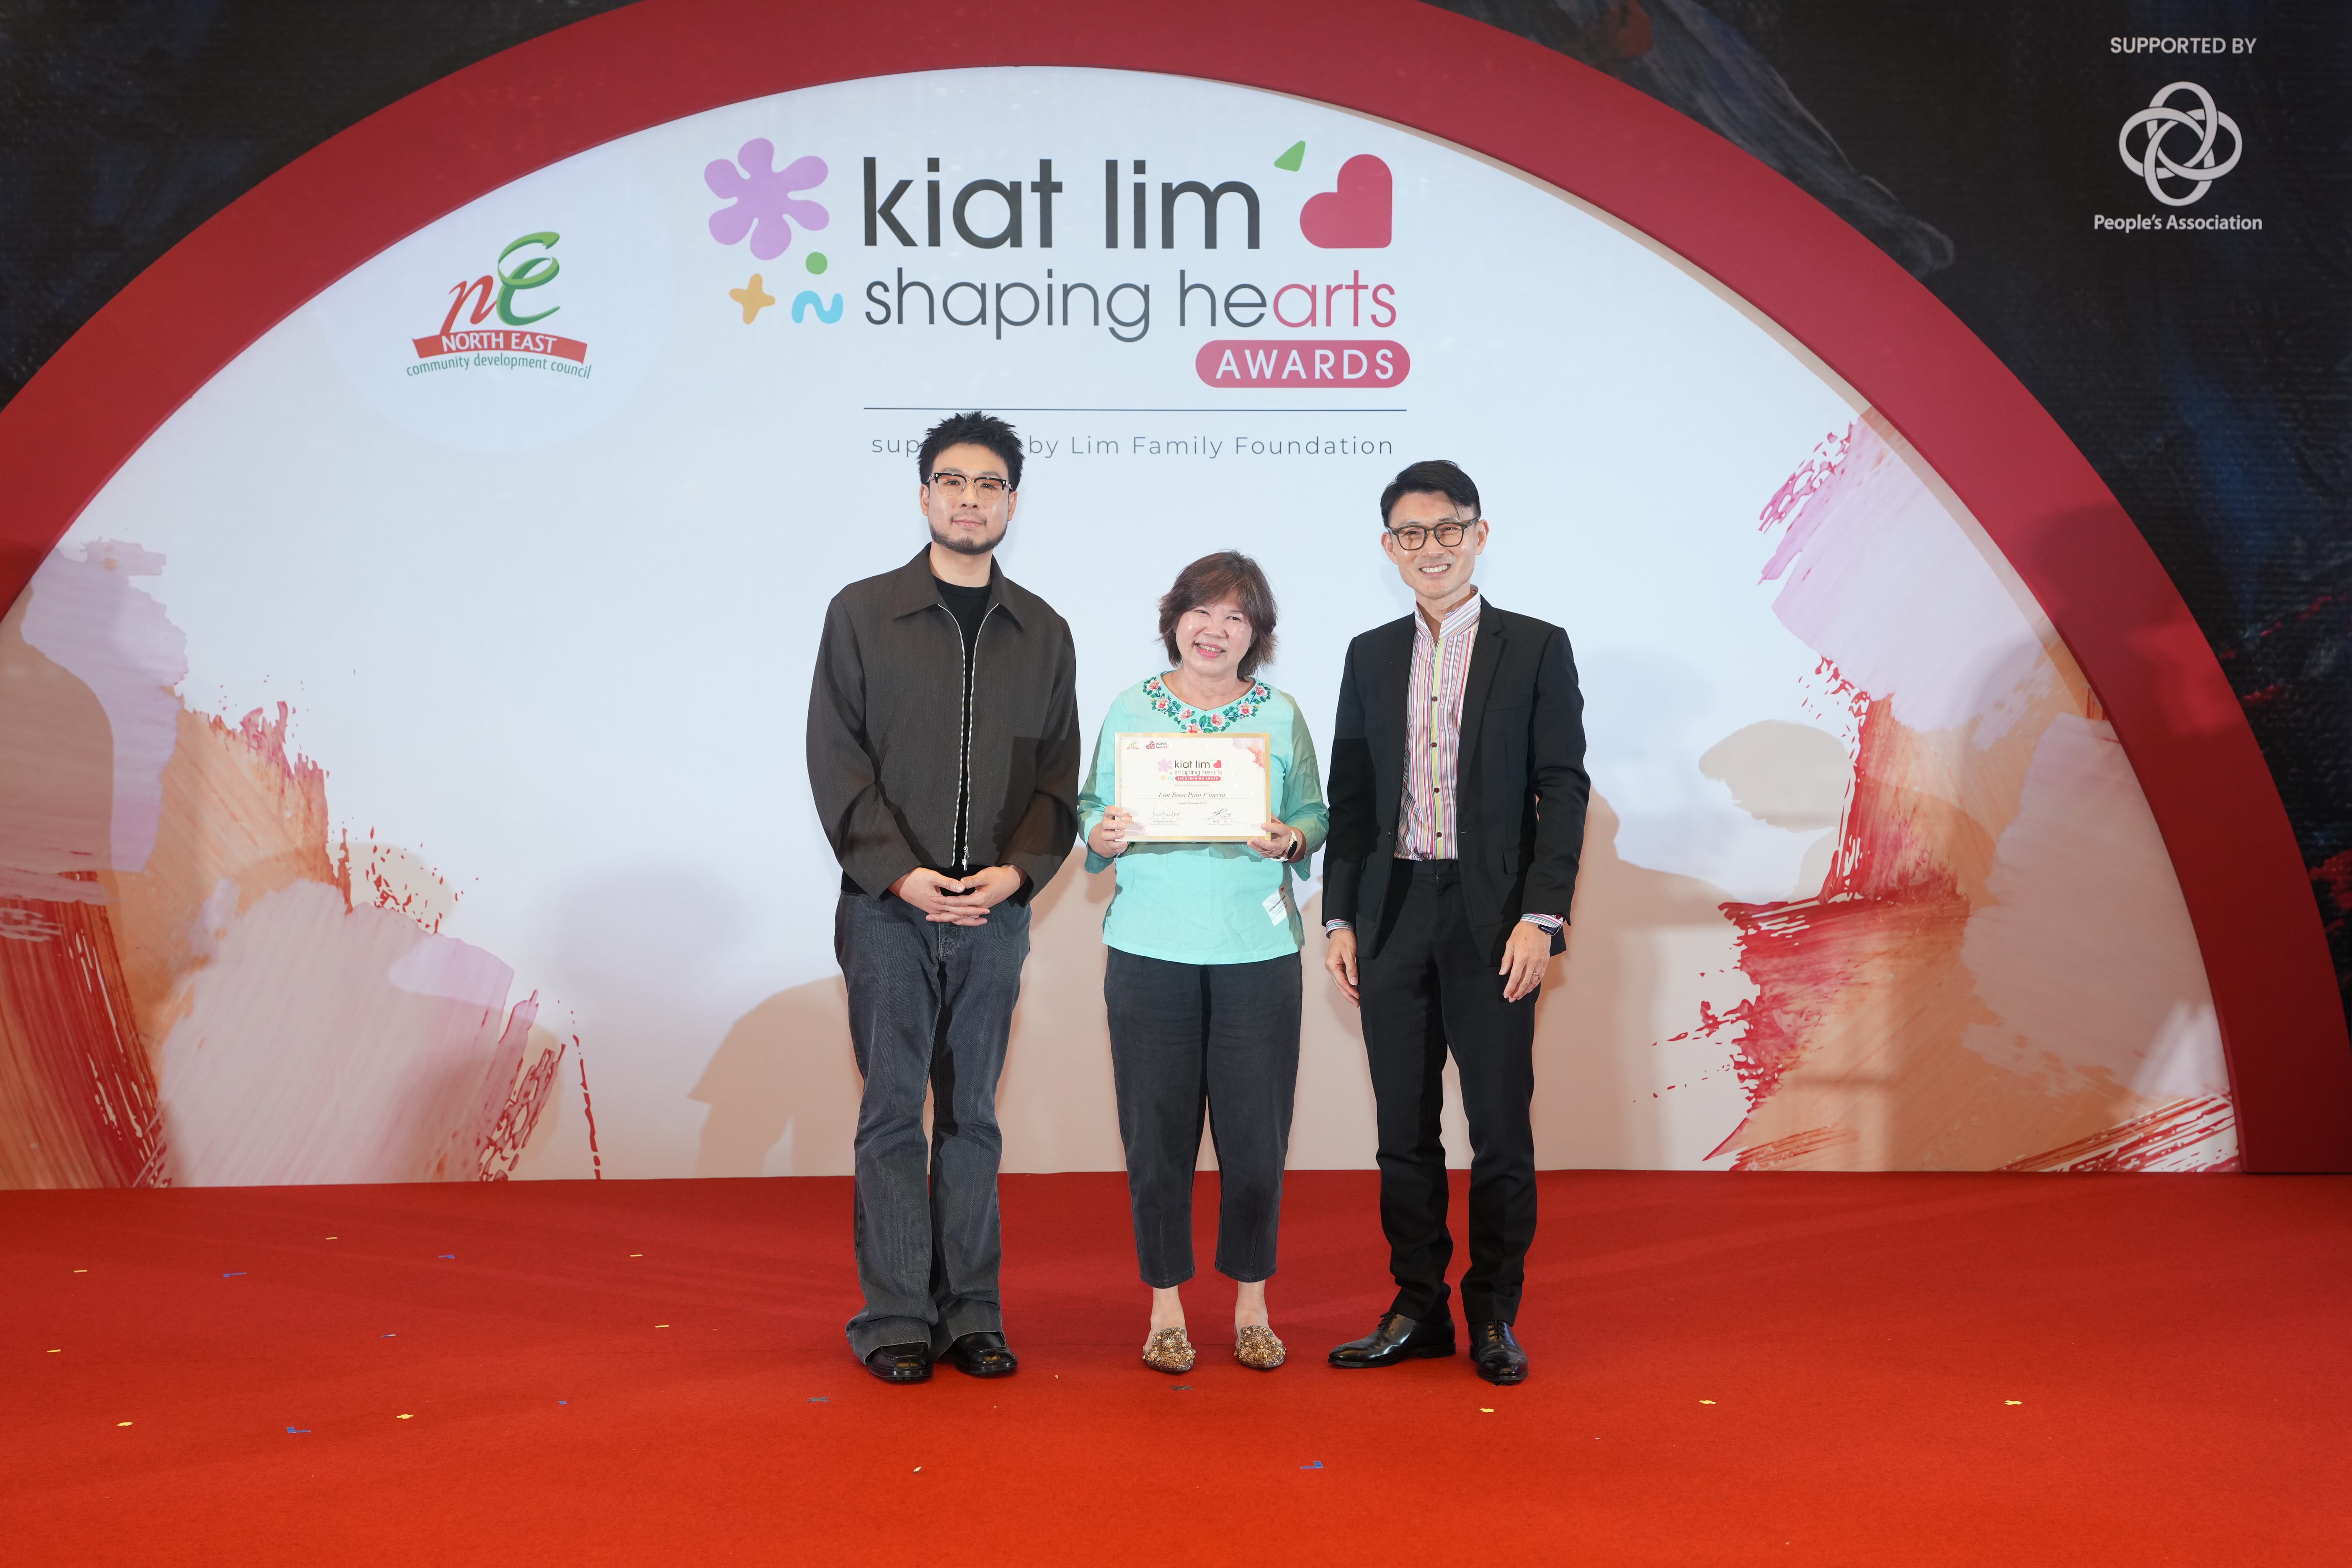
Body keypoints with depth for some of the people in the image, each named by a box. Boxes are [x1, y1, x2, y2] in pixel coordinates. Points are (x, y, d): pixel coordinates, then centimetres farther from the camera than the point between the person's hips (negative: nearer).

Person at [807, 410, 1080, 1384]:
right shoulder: (862, 613, 4)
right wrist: (898, 871, -12)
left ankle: (971, 1313, 14)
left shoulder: (1043, 632, 11)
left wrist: (1019, 869, -8)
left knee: (973, 1115, 7)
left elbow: (1060, 773, 8)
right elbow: (836, 760, -2)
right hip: (888, 907, -2)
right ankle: (895, 1319, 9)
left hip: (996, 910, 2)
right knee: (893, 1113, 1)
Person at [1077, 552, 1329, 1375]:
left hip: (1257, 949, 0)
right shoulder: (1130, 710, 7)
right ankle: (1165, 1307, 17)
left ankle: (1252, 1305, 19)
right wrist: (1102, 837, -11)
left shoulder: (1280, 714, 7)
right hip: (1150, 950, 0)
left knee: (1255, 1130, 2)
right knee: (1157, 1129, 3)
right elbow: (1092, 809, 10)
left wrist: (1291, 840, -11)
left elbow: (1317, 815, 9)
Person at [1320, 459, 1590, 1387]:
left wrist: (1540, 918, -12)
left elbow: (1563, 791, -3)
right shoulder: (1370, 657, 12)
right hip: (1392, 917, 3)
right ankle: (1417, 1311, 20)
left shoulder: (1536, 649, 2)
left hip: (1492, 922, -3)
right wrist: (1340, 919, 5)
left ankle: (1494, 1317, 16)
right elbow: (1350, 798, 12)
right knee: (1403, 1129, 8)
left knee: (1500, 1128, 2)